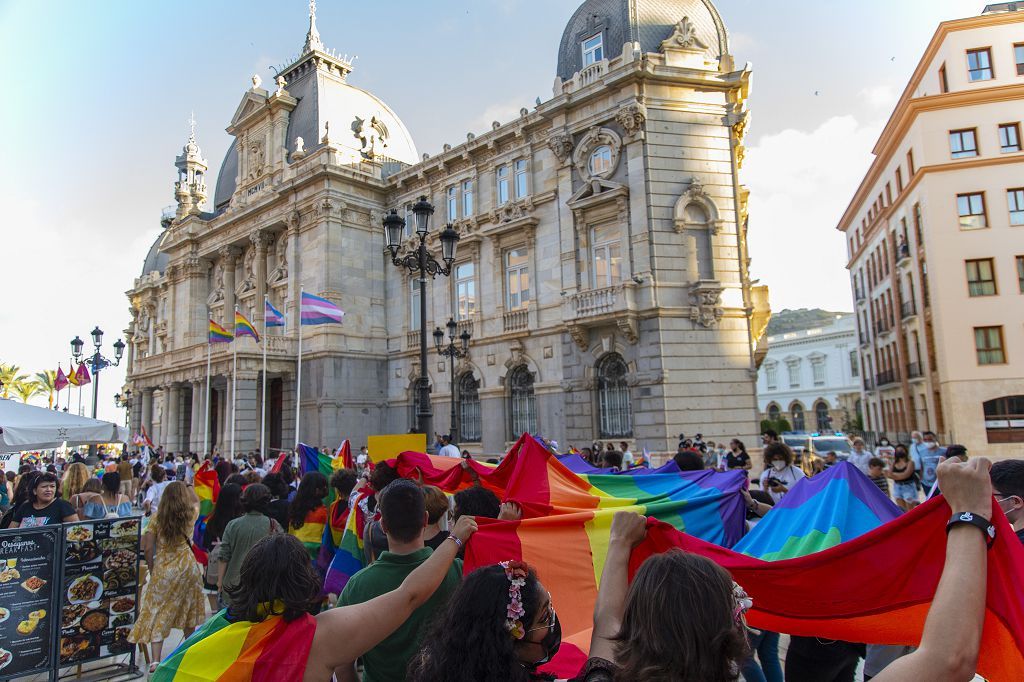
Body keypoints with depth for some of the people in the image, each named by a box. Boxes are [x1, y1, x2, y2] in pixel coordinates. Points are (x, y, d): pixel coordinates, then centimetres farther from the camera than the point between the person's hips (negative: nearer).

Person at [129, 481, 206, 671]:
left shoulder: (157, 517, -5)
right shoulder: (190, 514, -3)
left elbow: (147, 548, -6)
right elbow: (196, 501, 22)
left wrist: (152, 570, 6)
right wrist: (188, 487, 33)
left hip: (163, 570, -2)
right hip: (188, 566, 2)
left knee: (158, 614, 5)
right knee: (188, 609, 18)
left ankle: (155, 660, -3)